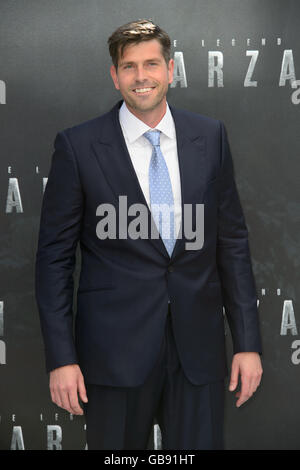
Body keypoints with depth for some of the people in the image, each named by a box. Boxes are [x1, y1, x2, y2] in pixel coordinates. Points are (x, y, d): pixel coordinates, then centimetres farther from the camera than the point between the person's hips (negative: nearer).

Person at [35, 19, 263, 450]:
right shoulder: (78, 146, -4)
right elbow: (55, 255, -2)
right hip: (115, 349, -2)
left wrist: (248, 343, 3)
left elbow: (232, 242, 7)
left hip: (198, 348, 2)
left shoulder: (210, 137, 4)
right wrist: (61, 357, -7)